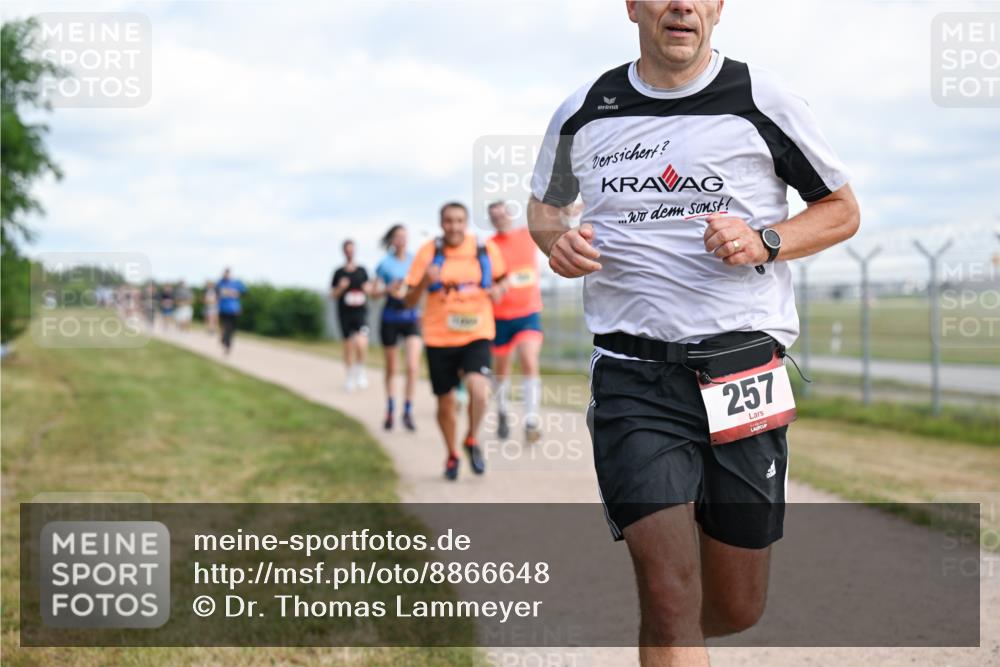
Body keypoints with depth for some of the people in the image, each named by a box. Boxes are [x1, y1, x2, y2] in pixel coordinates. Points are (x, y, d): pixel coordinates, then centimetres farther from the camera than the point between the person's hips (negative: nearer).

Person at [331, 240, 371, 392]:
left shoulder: (362, 271, 7)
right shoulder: (339, 272, 4)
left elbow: (368, 288, 18)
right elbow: (334, 295, 6)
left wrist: (368, 289, -4)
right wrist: (341, 287, -13)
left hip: (361, 312, -1)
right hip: (345, 313, 1)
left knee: (360, 343, -20)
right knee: (348, 346, 6)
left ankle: (360, 370, 4)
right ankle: (350, 377, 20)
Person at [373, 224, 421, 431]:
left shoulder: (415, 260, 4)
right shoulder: (385, 263, -2)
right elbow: (374, 292, -1)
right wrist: (389, 289, -19)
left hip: (411, 318, 1)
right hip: (390, 319, -1)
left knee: (412, 367, -14)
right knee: (391, 369, 9)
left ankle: (408, 412, -3)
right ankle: (390, 411, 25)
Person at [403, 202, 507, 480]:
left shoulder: (487, 249, 0)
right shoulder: (428, 252, -3)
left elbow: (501, 279, 18)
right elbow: (409, 301, -3)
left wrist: (498, 290, -6)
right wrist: (424, 282, -22)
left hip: (476, 335, -1)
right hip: (439, 337, 1)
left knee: (479, 389, -24)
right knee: (446, 401, 7)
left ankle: (472, 441, 4)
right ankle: (452, 456, 33)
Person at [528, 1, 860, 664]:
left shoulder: (761, 101, 2)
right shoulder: (583, 113, 8)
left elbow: (842, 211, 11)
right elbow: (543, 204, 25)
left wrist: (764, 241, -8)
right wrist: (557, 241, 1)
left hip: (742, 370, 1)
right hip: (633, 378, 0)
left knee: (736, 608, 9)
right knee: (669, 591, -16)